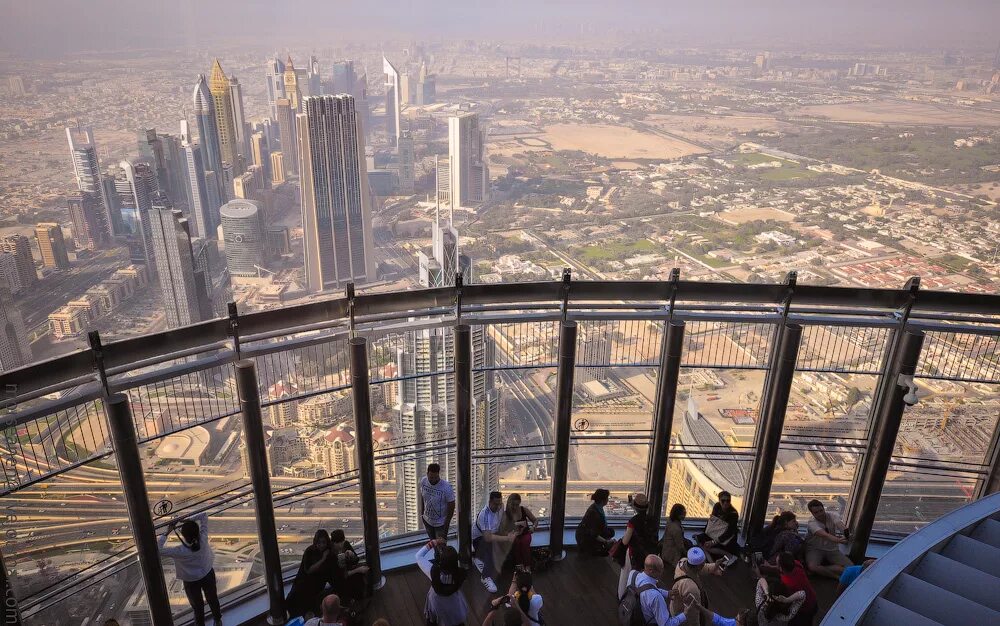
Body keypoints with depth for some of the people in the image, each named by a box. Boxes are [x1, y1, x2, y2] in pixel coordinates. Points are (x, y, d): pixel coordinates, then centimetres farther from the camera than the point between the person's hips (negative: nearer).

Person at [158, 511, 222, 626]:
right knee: (212, 599, 27)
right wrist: (188, 521, -22)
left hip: (191, 582, -3)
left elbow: (158, 550, -30)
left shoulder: (180, 551, -36)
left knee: (198, 606, 22)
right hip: (208, 575, 3)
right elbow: (204, 515, -19)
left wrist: (166, 533, -25)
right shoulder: (203, 539, -28)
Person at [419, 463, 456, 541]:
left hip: (441, 523, -4)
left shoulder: (446, 487, -29)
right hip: (427, 520, 4)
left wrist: (446, 524, -12)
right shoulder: (423, 481, -15)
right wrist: (422, 513, 9)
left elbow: (451, 506, -17)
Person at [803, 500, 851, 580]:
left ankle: (822, 570, -10)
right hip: (815, 549, -4)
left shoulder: (832, 516, -7)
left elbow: (839, 524, -30)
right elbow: (825, 535, -38)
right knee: (812, 567, -35)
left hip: (832, 549, 4)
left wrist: (846, 531, -55)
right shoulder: (811, 523, -20)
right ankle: (837, 576, -17)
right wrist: (838, 540, -58)